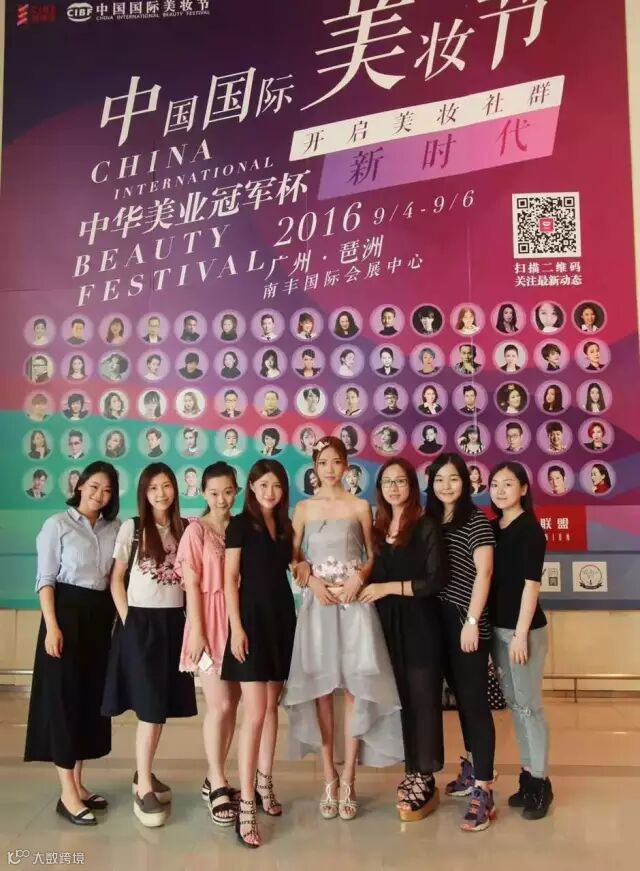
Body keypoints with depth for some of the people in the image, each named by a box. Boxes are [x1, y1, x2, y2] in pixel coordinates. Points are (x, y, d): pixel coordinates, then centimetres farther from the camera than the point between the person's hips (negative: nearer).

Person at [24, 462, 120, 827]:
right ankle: (67, 793, 5)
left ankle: (78, 783, 22)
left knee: (91, 697, 10)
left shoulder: (115, 528, 8)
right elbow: (46, 578, -7)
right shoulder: (58, 524, -3)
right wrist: (51, 626, -14)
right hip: (67, 612, -5)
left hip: (101, 616, 5)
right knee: (64, 697, -2)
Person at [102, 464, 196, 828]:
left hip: (173, 622, 4)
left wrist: (193, 620, 1)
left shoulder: (185, 528, 5)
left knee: (165, 704, 10)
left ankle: (144, 773, 27)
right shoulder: (132, 528, -2)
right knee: (150, 706, -5)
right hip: (140, 622, -4)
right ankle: (144, 789, 5)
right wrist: (126, 618, -8)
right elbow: (117, 578, -1)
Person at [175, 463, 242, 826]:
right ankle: (218, 786, 9)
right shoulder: (196, 530, -5)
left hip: (238, 621, 4)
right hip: (210, 622, -4)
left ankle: (215, 779, 25)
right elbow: (191, 585, -8)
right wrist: (197, 632, -13)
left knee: (232, 704, 10)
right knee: (220, 705, -4)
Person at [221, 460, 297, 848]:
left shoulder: (285, 525, 10)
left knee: (272, 705, 14)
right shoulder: (240, 524, -6)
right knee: (255, 713, -9)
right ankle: (246, 806, -3)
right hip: (253, 616, -6)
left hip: (282, 616, 6)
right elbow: (230, 578, -10)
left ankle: (264, 783, 29)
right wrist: (236, 627, -16)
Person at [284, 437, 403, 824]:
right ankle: (329, 777, 14)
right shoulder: (304, 508, 7)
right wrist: (311, 579, -10)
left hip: (354, 601, -1)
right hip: (317, 601, 1)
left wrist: (359, 577, -10)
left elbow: (372, 555, 8)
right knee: (321, 688, 3)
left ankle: (348, 779, 8)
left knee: (355, 686, -2)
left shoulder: (361, 506, 6)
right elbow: (293, 557, 7)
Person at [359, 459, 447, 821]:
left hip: (420, 625, -5)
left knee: (423, 699, 0)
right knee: (400, 698, 9)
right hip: (388, 624, 5)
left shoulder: (427, 525, -7)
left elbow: (436, 579, -14)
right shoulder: (379, 527, 11)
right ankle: (412, 772, 22)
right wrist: (367, 588, 0)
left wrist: (389, 587, -14)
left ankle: (426, 781, 11)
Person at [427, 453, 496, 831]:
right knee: (460, 697, 16)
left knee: (476, 700, -4)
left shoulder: (476, 521, -9)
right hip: (441, 620, 7)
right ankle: (473, 770, 32)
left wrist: (472, 621, -18)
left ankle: (484, 792, 2)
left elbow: (484, 573, -14)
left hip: (467, 620, -7)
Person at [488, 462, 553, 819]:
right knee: (513, 703, 13)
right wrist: (491, 626, 6)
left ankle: (541, 783, 13)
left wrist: (521, 633, -17)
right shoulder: (493, 528, 9)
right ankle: (528, 776, 25)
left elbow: (531, 584, -14)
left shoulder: (530, 528, -10)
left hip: (524, 628, -7)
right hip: (498, 627, 7)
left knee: (529, 704, 1)